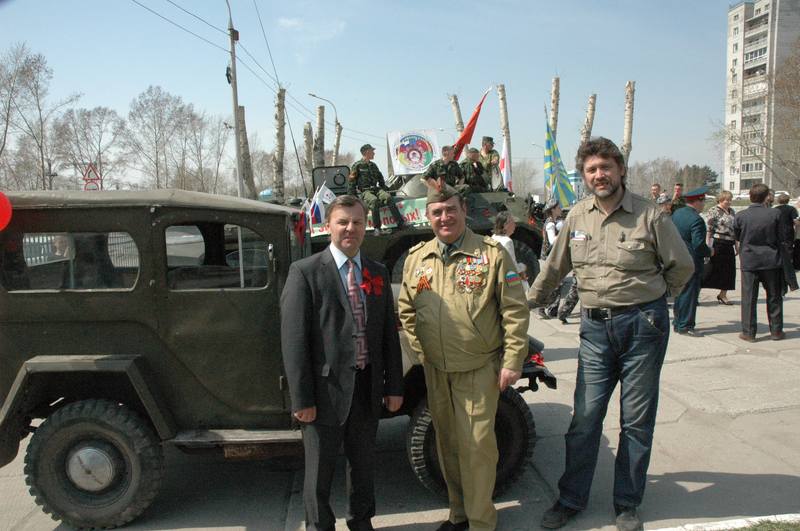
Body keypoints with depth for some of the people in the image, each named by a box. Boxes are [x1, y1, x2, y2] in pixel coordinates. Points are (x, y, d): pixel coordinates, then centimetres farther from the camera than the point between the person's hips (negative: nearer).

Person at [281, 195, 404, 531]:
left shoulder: (379, 274, 7)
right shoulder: (305, 272, -9)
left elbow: (389, 334, 9)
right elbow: (294, 339, -13)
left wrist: (394, 386, 6)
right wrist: (301, 398, -15)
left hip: (367, 390, 5)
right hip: (326, 390, -5)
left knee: (363, 465, 22)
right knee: (319, 473, 11)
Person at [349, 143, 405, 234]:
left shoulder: (373, 165, 23)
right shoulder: (357, 166, 3)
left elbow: (380, 179, 33)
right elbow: (351, 182, 0)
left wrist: (384, 188, 21)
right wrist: (352, 196, -7)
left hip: (375, 189, 5)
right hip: (364, 191, -5)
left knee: (388, 197, -25)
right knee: (374, 200, -37)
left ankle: (400, 222, -31)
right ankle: (377, 228, -37)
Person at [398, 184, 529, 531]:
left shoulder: (492, 253, -6)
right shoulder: (416, 258, 5)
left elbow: (515, 311, -6)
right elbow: (406, 309, 16)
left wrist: (512, 362, -9)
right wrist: (421, 350, 9)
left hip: (479, 369, -4)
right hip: (435, 371, 4)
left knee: (477, 444, -2)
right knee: (447, 443, 16)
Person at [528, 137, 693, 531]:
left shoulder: (650, 215, -6)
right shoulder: (578, 216, 4)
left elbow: (682, 266, 3)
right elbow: (554, 267, 15)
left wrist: (647, 299, 5)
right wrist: (527, 302, 20)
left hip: (642, 326, -2)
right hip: (595, 326, 2)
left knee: (637, 421, 9)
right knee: (585, 418, 5)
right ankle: (571, 499, 22)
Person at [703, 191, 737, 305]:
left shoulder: (731, 211, 15)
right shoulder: (714, 211, -7)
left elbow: (735, 230, 20)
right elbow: (709, 229, -12)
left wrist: (736, 245, 17)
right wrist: (709, 246, -18)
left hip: (729, 246, 7)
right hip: (717, 245, -7)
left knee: (728, 271, 7)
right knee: (712, 269, -4)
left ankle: (723, 295, 17)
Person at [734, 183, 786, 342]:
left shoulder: (740, 216, -10)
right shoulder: (775, 214, -10)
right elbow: (781, 238, -2)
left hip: (749, 261, 0)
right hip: (771, 260, 1)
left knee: (749, 298, 5)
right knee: (774, 297, 14)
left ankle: (748, 332, 6)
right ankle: (776, 331, 22)